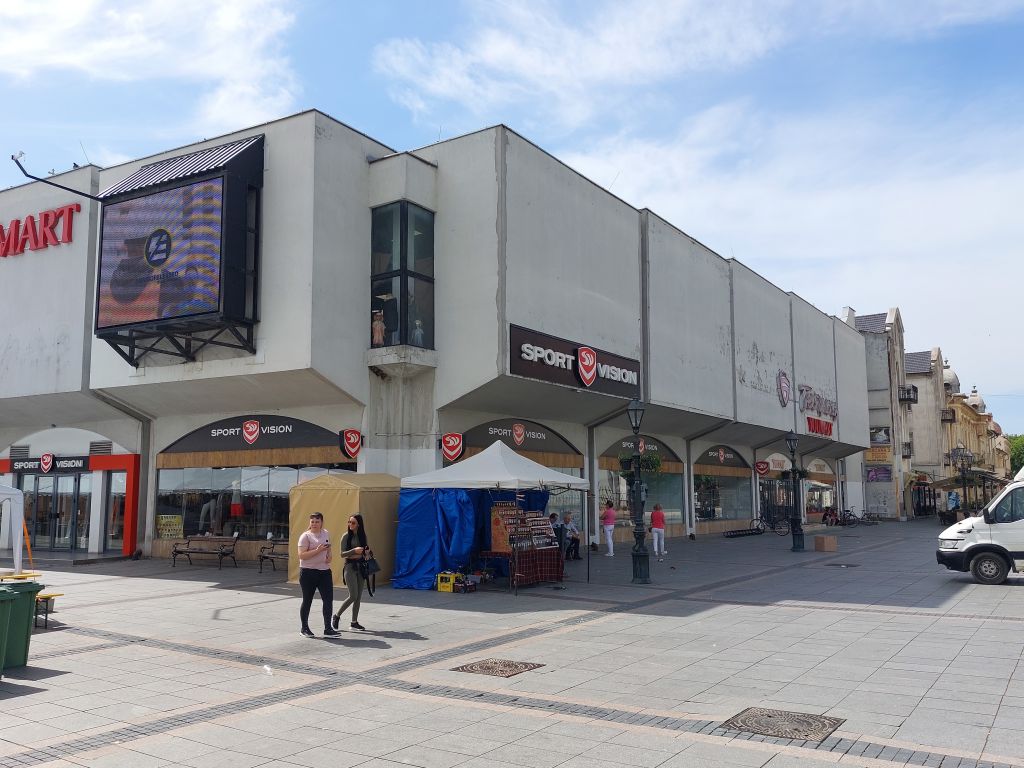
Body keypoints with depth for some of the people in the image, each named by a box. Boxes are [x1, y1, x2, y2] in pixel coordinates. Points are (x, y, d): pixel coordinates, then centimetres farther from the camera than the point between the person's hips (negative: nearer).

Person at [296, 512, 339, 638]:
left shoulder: (326, 534, 10)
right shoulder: (306, 536, -9)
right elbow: (301, 555, -17)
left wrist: (329, 556, 6)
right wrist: (318, 550, -25)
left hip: (324, 571, 5)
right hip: (308, 572, -5)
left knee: (328, 600, -1)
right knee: (307, 601, 7)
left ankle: (328, 629, 3)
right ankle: (304, 628, 22)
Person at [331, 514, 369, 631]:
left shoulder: (362, 536, 7)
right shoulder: (346, 536, -5)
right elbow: (342, 554, -8)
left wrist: (366, 552, -7)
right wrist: (354, 550, -23)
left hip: (360, 567, 5)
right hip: (350, 567, -5)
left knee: (359, 596, 5)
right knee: (353, 596, -11)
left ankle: (354, 622, 13)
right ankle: (336, 616, 6)